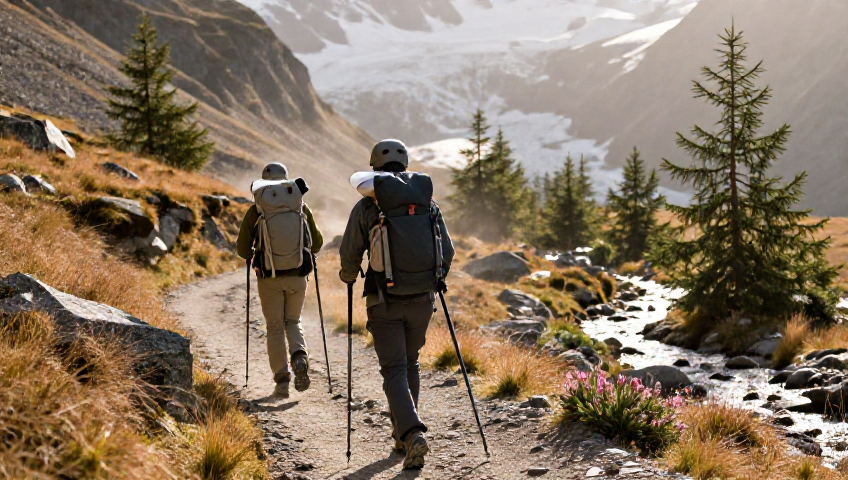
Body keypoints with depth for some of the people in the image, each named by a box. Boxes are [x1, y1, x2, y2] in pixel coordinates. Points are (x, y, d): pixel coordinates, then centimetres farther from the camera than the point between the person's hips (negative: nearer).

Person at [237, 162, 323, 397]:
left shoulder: (256, 211, -2)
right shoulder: (301, 207, 3)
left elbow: (243, 248, 1)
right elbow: (317, 243, 10)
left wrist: (253, 257, 24)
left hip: (269, 279, -1)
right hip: (298, 277, 2)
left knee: (275, 327, 10)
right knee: (292, 322, 19)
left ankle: (282, 380, 6)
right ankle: (300, 357, -9)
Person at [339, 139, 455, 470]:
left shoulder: (367, 205, -4)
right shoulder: (427, 201, 5)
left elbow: (349, 256, 3)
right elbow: (448, 251, 10)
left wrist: (348, 277, 26)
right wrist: (436, 279, 30)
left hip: (385, 302, -3)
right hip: (422, 300, 3)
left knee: (395, 371, 0)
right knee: (410, 364, 21)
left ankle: (412, 434, -20)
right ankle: (403, 434, 26)